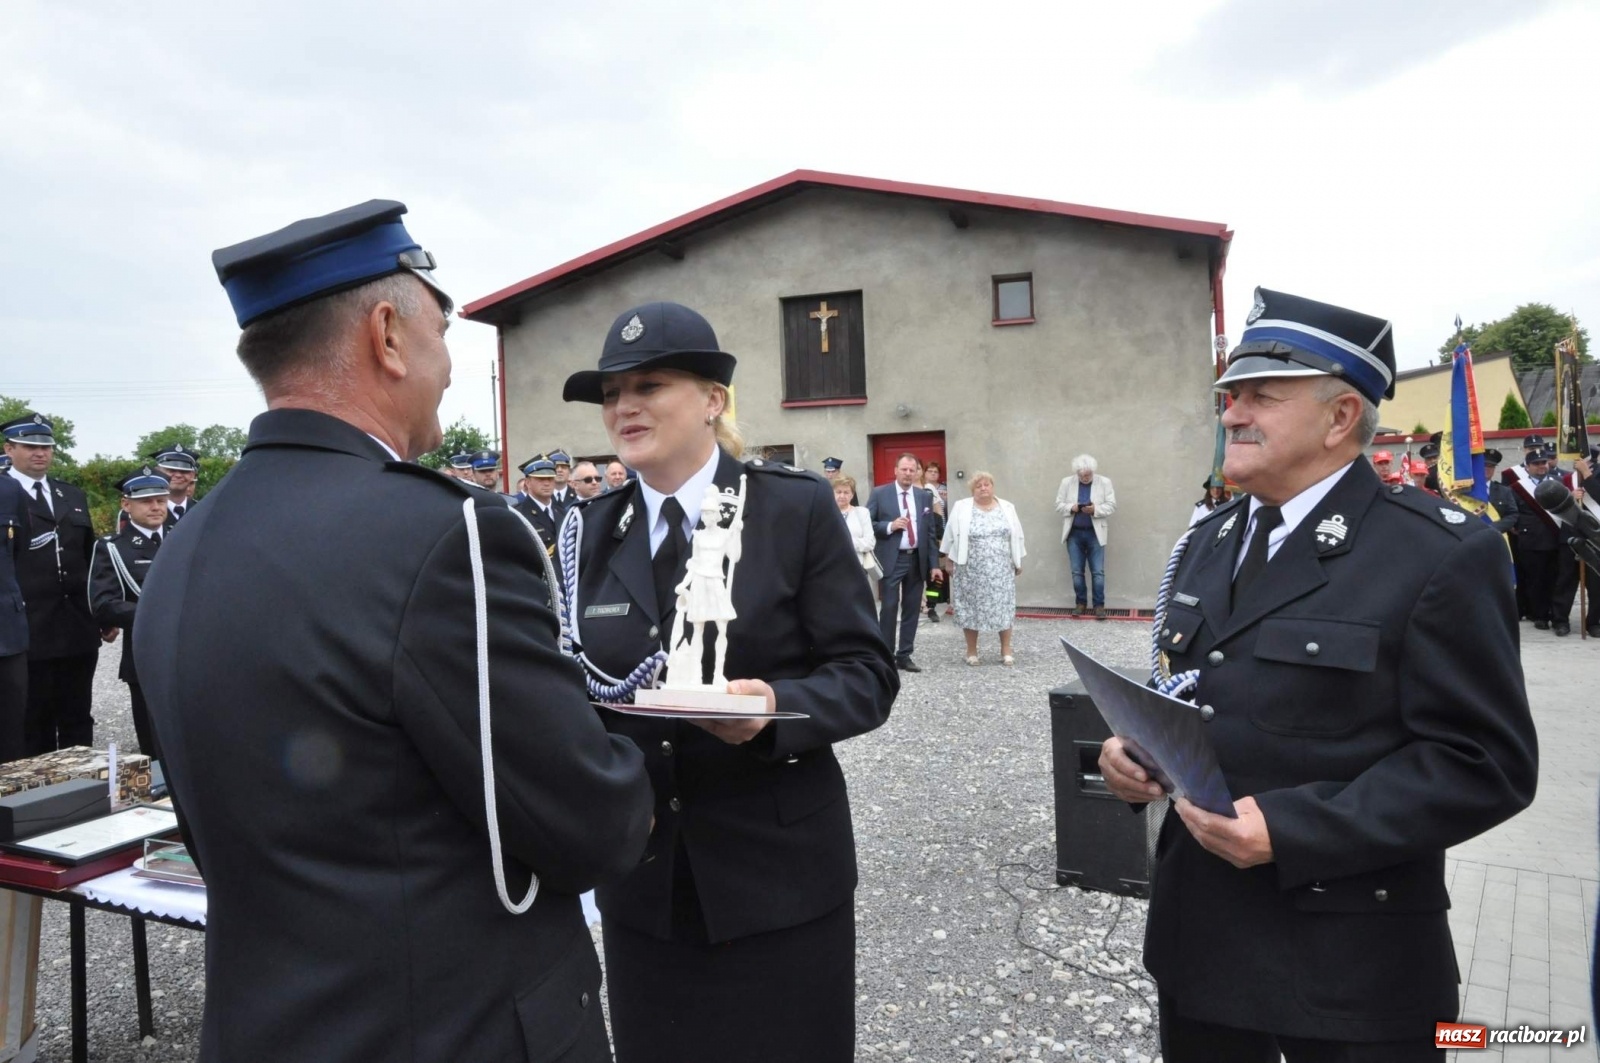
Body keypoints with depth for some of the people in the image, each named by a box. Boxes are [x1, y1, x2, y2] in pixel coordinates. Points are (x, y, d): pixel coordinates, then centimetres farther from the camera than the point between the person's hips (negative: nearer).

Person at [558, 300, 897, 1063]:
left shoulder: (798, 508, -7)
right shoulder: (592, 528, 5)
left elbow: (867, 674, -9)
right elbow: (579, 678, 9)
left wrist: (776, 706, -27)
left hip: (777, 871, -3)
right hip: (640, 871, 4)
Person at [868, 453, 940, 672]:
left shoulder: (925, 496, 9)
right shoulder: (879, 494, -1)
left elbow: (930, 532, 9)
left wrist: (934, 563, 5)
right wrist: (889, 526, -18)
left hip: (917, 560, 4)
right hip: (891, 560, -4)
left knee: (912, 609, 8)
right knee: (889, 608, -3)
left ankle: (904, 655, 17)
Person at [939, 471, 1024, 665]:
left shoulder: (1007, 508, 6)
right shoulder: (961, 508, -1)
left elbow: (1016, 537, 10)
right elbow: (951, 536, 1)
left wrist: (1018, 562, 9)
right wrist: (949, 561, 0)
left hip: (1001, 570, 2)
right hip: (971, 570, -2)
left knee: (1004, 607, 3)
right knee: (970, 608, 3)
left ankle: (1006, 651, 13)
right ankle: (971, 651, 15)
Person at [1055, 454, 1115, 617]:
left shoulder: (1104, 482, -1)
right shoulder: (1067, 482, 3)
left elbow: (1111, 506, -3)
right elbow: (1058, 505, 4)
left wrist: (1095, 510, -21)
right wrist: (1071, 508, -17)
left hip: (1095, 534, -2)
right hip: (1074, 533, 2)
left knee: (1098, 572, -1)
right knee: (1077, 572, 6)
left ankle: (1099, 605, 7)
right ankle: (1081, 603, 19)